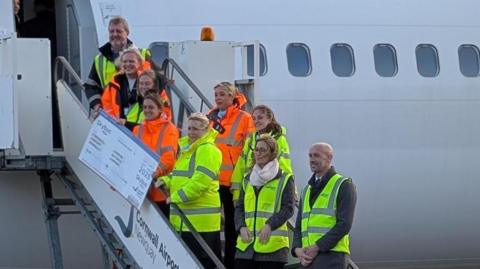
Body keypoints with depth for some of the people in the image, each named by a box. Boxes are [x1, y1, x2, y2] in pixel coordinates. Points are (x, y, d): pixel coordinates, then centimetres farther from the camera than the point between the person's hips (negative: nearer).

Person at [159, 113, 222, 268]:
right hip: (185, 218, 10)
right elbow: (179, 175, 27)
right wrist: (166, 181, 6)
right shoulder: (186, 148, 19)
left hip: (201, 219, -10)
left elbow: (200, 181, -20)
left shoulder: (208, 150, -11)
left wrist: (176, 197, -18)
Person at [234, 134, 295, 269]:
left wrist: (269, 225, -18)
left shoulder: (285, 179, 2)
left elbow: (288, 208, -5)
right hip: (246, 244, 5)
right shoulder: (248, 179, 18)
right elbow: (239, 207, 16)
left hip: (273, 244, -5)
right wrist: (241, 227, -3)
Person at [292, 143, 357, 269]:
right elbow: (299, 226, 20)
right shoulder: (307, 190, 23)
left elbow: (344, 224, -10)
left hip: (331, 255, -7)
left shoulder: (344, 185, 1)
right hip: (308, 257, 7)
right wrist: (298, 249, -2)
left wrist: (317, 247, -16)